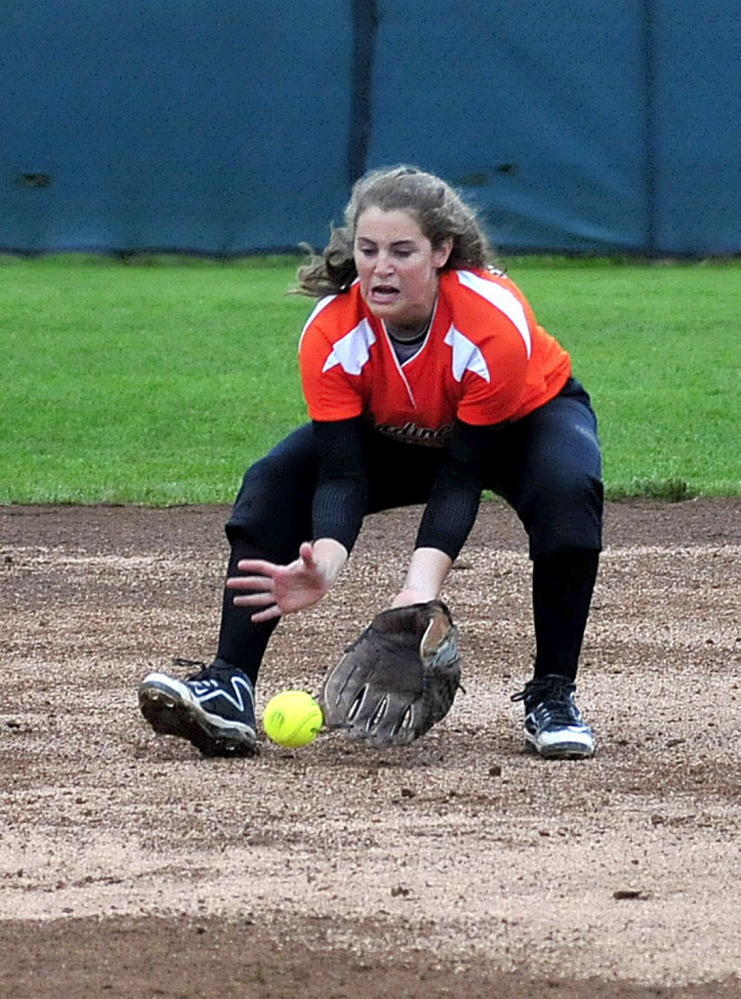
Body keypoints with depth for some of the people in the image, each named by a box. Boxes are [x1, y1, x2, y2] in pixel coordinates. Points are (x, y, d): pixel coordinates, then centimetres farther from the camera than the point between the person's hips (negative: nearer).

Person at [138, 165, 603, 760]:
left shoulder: (495, 325, -38)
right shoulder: (330, 332, -29)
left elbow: (462, 478, -36)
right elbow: (342, 472, -31)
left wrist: (420, 589, -48)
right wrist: (324, 561, -52)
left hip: (527, 418, -3)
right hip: (395, 437, 3)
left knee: (567, 486, -36)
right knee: (273, 483, -20)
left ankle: (552, 698, -24)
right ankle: (230, 690, -24)